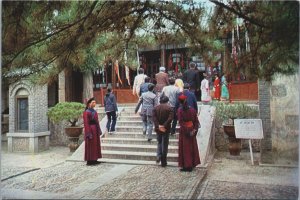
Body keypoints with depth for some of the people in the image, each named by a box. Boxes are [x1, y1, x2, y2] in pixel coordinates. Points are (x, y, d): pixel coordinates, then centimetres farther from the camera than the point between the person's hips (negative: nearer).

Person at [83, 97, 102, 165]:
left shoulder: (95, 111, 12)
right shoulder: (86, 112, -12)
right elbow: (86, 123, -16)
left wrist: (99, 130, 11)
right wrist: (89, 133, -20)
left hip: (95, 130, 9)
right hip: (90, 129, -8)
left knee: (96, 145, 12)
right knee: (90, 145, -1)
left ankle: (94, 159, 21)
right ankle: (89, 160, 7)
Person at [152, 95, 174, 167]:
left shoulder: (155, 108, 3)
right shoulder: (170, 108, -5)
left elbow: (154, 118, -8)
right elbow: (170, 118, -17)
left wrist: (158, 126, -13)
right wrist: (164, 126, -17)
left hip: (158, 129, 2)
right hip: (166, 129, -2)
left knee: (159, 143, 20)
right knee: (165, 144, 7)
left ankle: (158, 157, 0)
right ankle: (163, 162, 11)